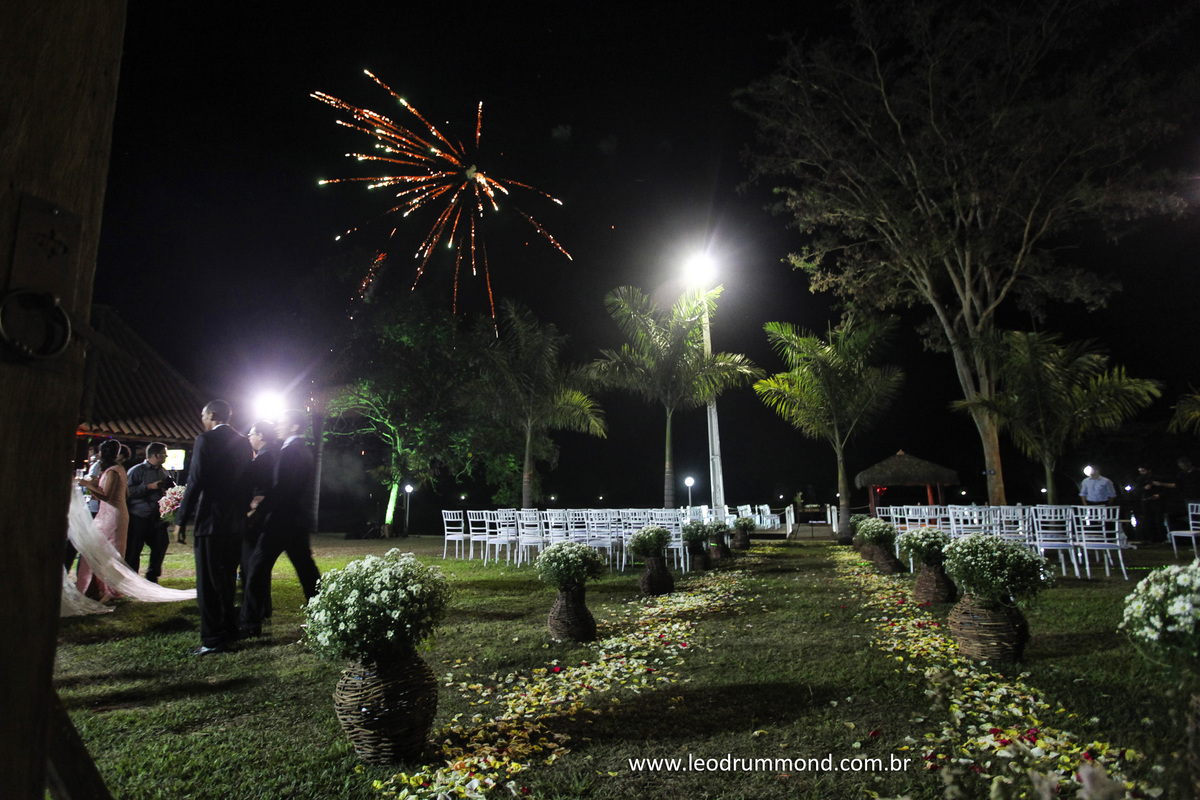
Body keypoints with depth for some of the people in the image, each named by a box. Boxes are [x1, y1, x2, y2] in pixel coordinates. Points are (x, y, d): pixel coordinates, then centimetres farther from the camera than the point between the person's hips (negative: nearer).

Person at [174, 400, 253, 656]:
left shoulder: (206, 440, -10)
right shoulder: (243, 442, 10)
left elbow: (195, 481, -14)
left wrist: (182, 519, -9)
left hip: (210, 520, -7)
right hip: (236, 521, 7)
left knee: (208, 581, 0)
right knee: (227, 579, 18)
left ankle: (213, 639, 3)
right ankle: (229, 632, 28)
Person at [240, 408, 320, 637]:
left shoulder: (290, 450, -14)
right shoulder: (304, 450, 15)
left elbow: (281, 489, -20)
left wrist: (257, 511, -14)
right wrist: (264, 500, 14)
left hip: (281, 521, -9)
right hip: (298, 521, 9)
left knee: (258, 567, 0)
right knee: (306, 569, 12)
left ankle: (250, 624, 5)